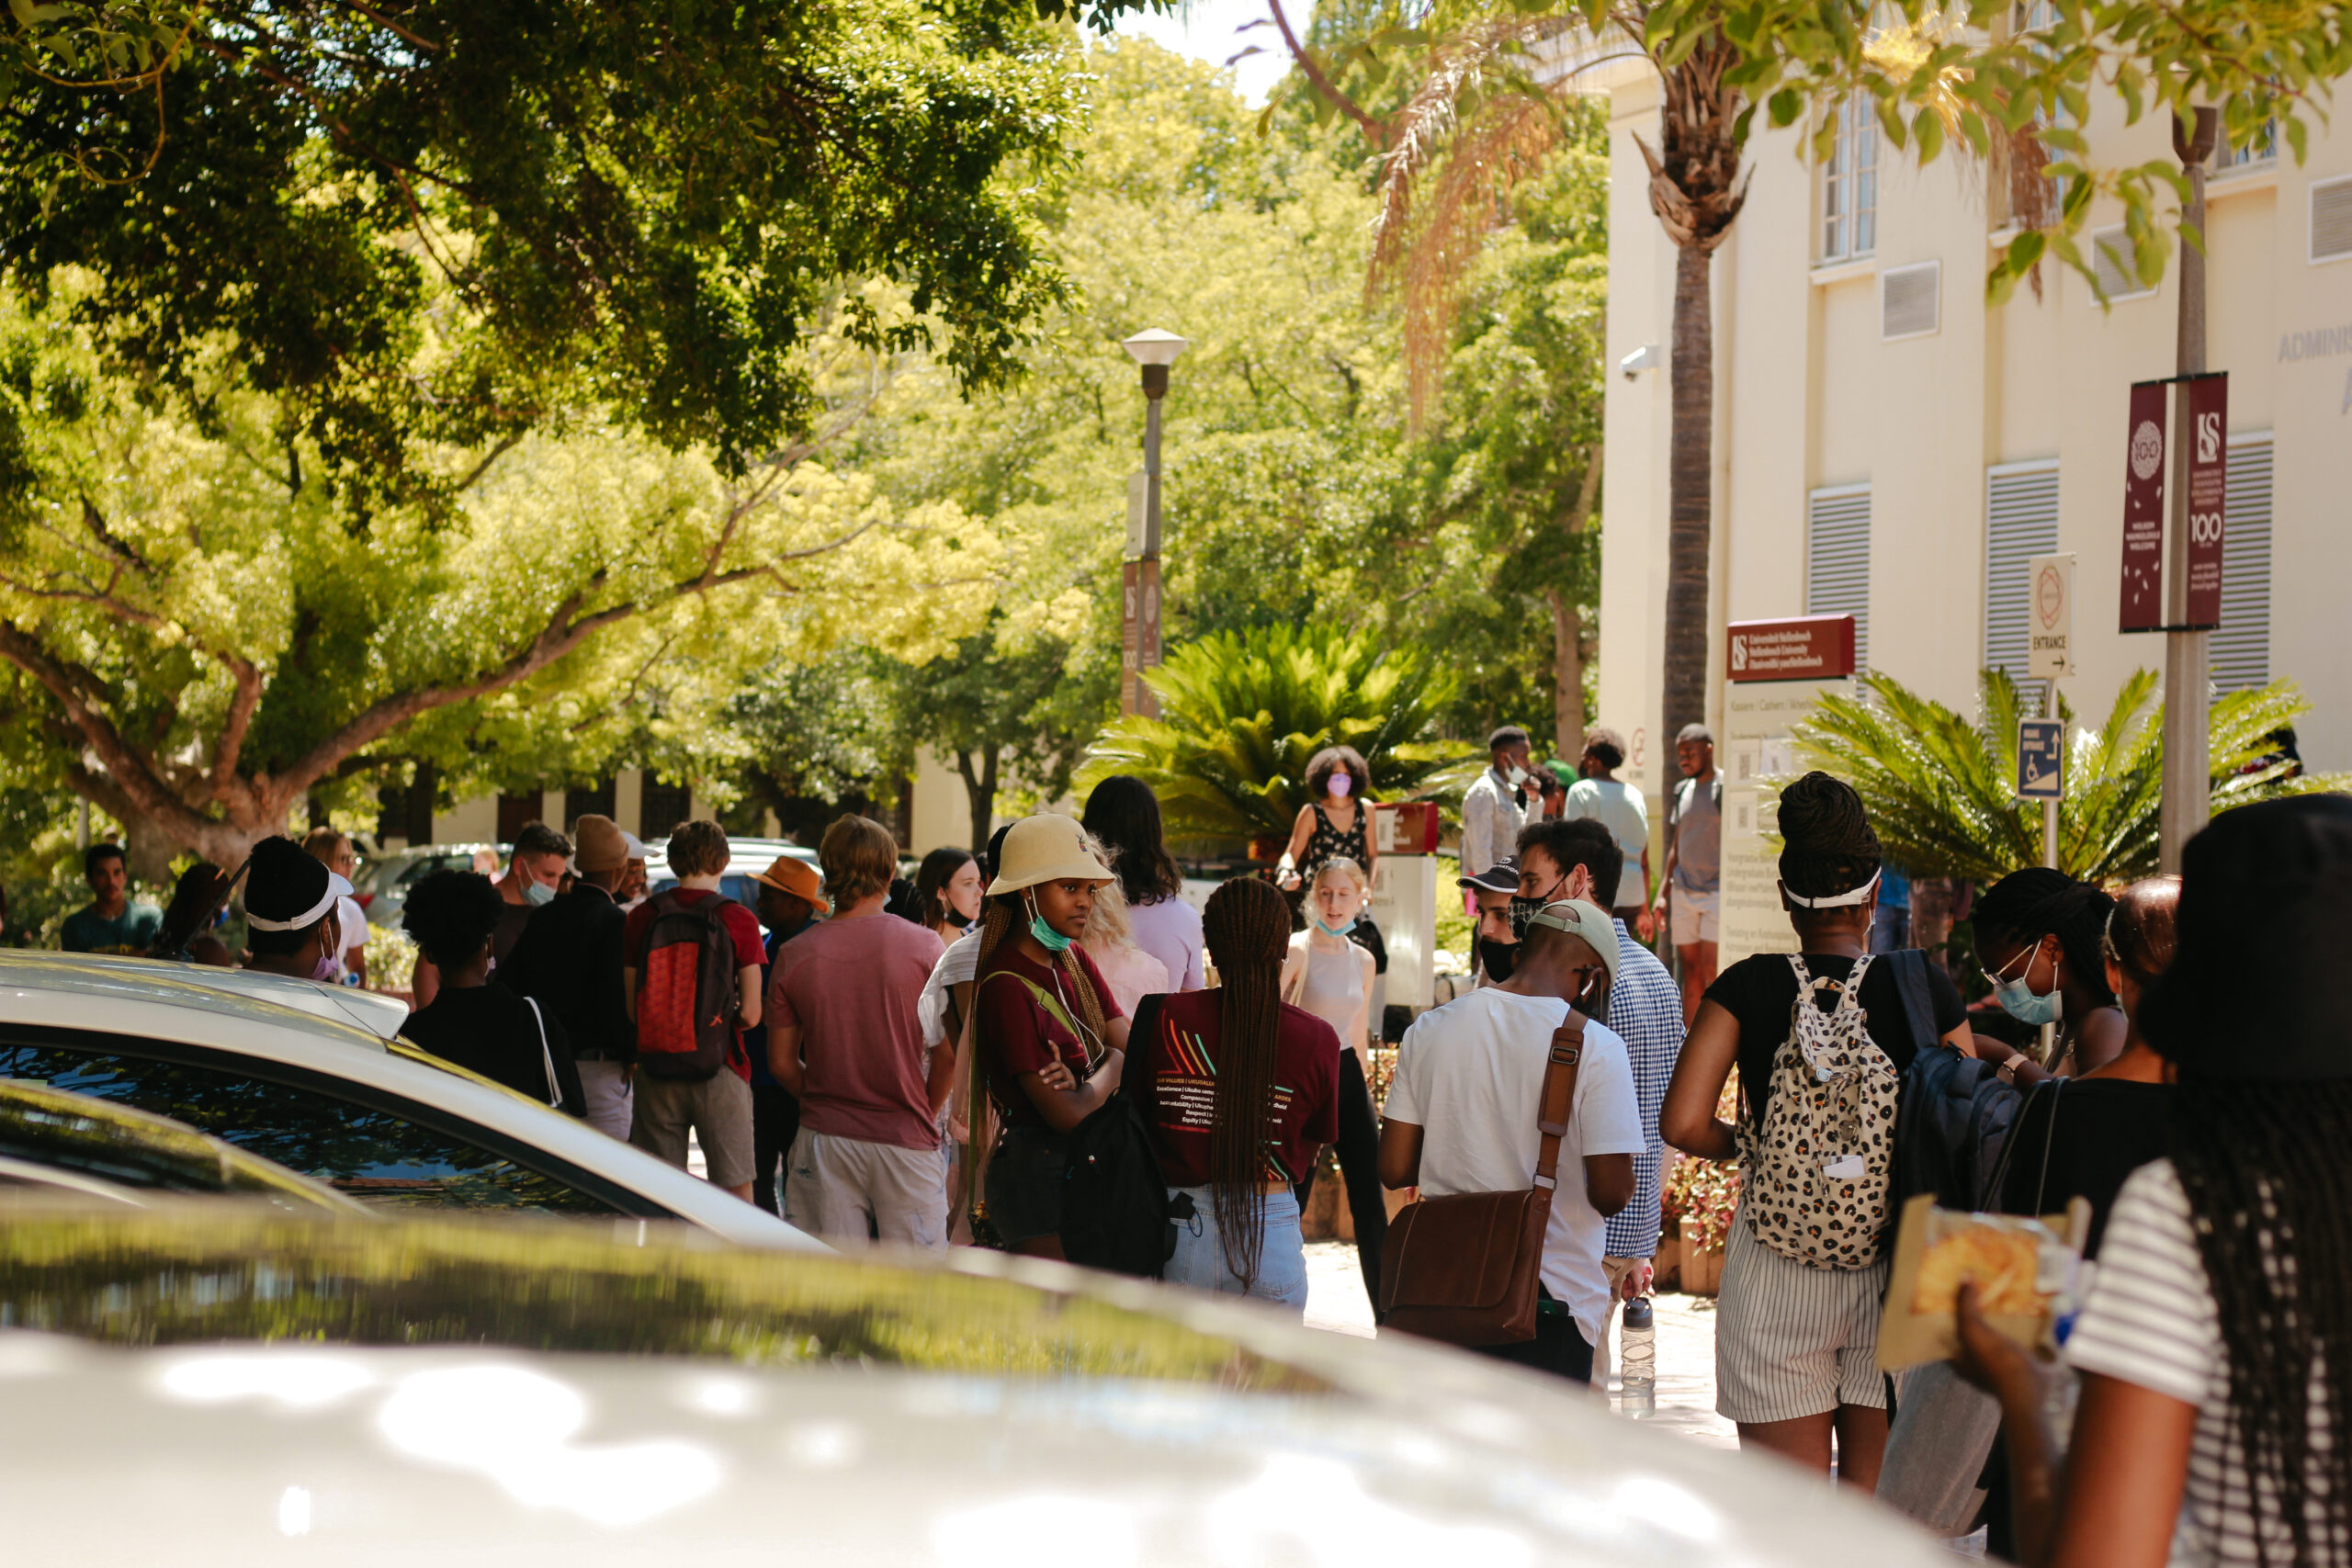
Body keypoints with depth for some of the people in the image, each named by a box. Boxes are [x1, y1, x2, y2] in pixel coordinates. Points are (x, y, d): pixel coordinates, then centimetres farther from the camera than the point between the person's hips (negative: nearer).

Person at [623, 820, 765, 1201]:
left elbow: (631, 1009, 5)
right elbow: (750, 1015, -6)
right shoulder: (739, 920, -5)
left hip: (657, 1070, 3)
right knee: (735, 1187, 4)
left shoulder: (642, 917, 2)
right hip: (720, 1069, -2)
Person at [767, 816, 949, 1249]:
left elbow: (781, 1063, 5)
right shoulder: (924, 945, -6)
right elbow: (949, 1054, -6)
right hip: (905, 1140, -2)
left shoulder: (794, 954, 0)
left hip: (824, 1140, 2)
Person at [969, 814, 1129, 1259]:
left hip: (1087, 1170, 8)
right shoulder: (1006, 985, -18)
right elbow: (1066, 1114, -20)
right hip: (1039, 1170, -8)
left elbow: (1132, 1052, 3)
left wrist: (1082, 1080, -17)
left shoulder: (1074, 960, 11)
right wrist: (1110, 1067, -1)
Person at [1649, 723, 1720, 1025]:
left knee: (1712, 974, -11)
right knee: (1691, 973, 7)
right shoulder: (1683, 791, 13)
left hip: (1718, 894, -6)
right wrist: (1662, 894, 13)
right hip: (1683, 894, 6)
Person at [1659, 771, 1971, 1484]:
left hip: (1775, 1282, 0)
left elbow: (1683, 1124, -12)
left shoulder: (1749, 988, -5)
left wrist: (1749, 1149, 8)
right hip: (1894, 1268, 0)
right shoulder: (1921, 989, -4)